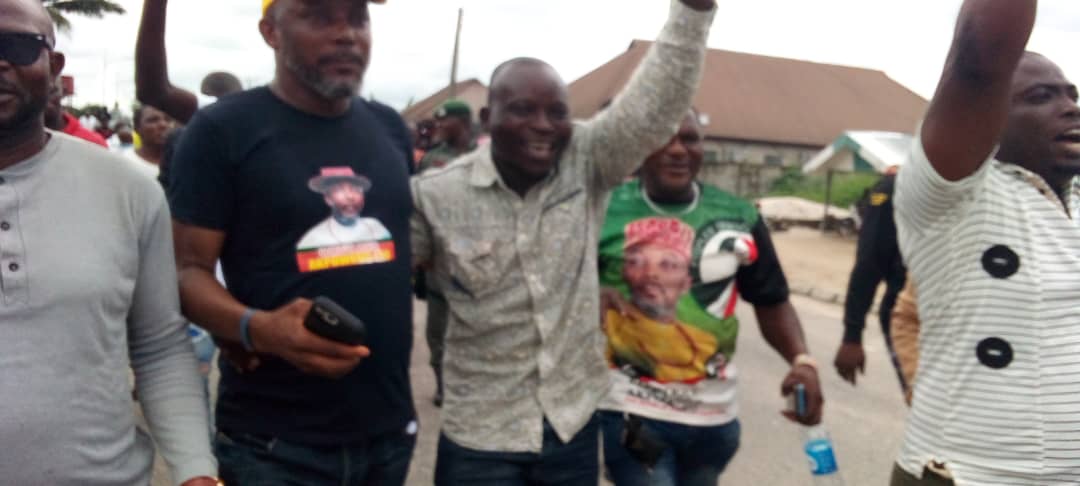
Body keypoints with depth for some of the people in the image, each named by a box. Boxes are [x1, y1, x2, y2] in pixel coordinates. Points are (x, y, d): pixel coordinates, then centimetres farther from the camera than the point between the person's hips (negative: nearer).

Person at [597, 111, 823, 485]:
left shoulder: (739, 218, -1)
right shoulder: (604, 211, -9)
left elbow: (771, 301, 6)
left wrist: (802, 360, -10)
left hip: (714, 414, 4)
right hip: (631, 411, -4)